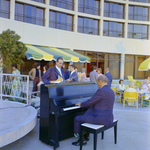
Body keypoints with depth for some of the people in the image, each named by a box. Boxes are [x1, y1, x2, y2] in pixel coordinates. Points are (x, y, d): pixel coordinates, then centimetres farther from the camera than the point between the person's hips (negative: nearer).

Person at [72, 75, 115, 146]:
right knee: (86, 116, 30)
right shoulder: (111, 91, 9)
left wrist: (81, 104, 3)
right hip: (108, 118, 10)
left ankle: (82, 140, 15)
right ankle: (86, 136, 36)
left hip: (101, 119, -10)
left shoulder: (101, 90, -21)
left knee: (77, 119, 2)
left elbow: (90, 102, -16)